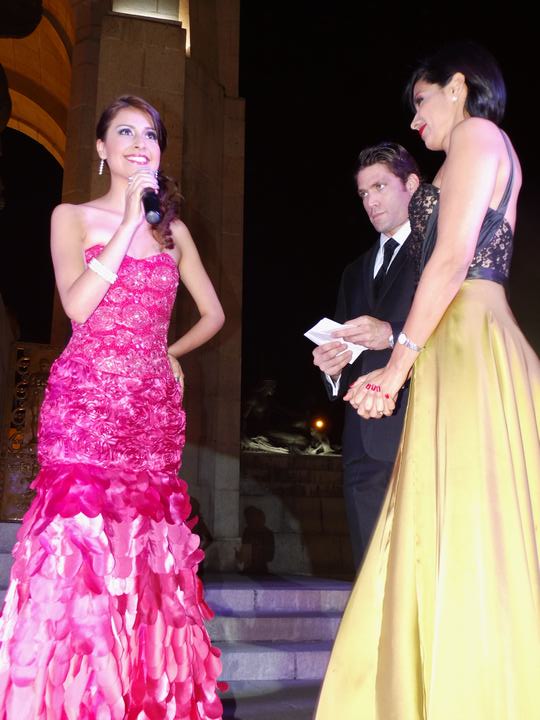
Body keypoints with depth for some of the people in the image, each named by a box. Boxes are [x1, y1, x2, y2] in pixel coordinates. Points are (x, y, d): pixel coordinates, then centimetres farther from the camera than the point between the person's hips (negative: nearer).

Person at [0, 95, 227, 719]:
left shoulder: (174, 231, 16)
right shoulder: (72, 217, 6)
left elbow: (213, 314, 23)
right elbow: (77, 304, -10)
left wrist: (168, 355, 11)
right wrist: (129, 223, -10)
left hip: (154, 405, 3)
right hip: (84, 399, -3)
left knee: (146, 545, 3)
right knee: (78, 538, -10)